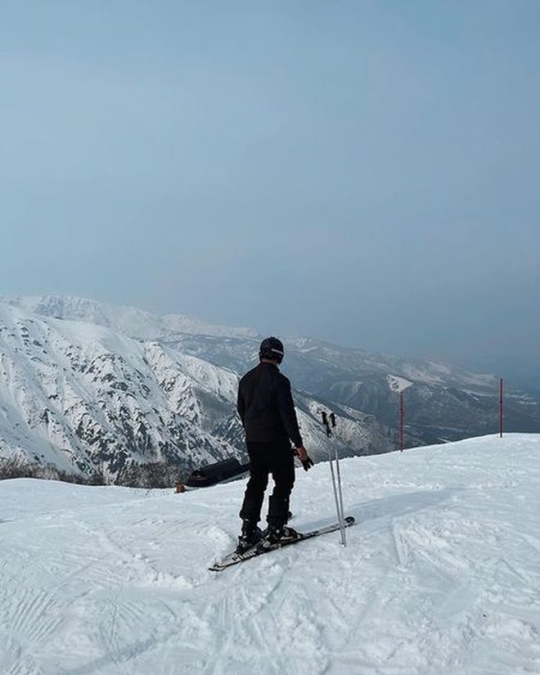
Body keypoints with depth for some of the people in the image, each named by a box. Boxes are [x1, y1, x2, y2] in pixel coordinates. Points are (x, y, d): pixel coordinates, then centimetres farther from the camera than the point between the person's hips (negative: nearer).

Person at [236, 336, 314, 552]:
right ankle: (276, 528, 7)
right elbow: (288, 414, -18)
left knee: (256, 482, 14)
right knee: (284, 482, 8)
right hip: (275, 441, -6)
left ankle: (248, 531, 11)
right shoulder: (279, 380, -15)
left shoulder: (246, 379, 6)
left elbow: (241, 410, 15)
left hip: (252, 441, 6)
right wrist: (299, 445, -15)